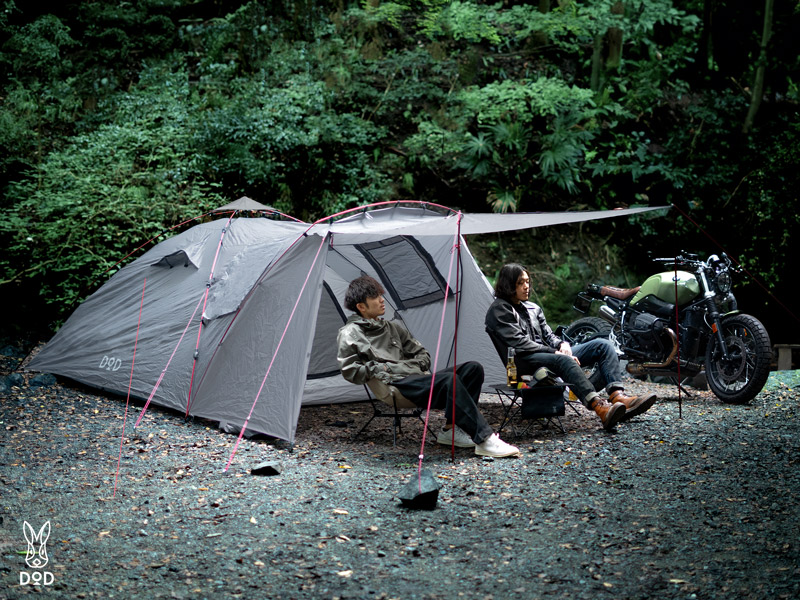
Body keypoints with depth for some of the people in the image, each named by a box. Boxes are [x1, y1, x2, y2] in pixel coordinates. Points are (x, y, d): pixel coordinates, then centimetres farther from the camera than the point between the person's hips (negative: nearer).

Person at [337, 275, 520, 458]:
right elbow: (350, 371, -5)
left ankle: (452, 429, -12)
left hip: (419, 378, 8)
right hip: (397, 387, -8)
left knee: (473, 368, -10)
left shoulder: (393, 327, 23)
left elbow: (422, 354, 26)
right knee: (449, 379, -32)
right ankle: (485, 440, -35)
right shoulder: (349, 334, 3)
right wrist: (384, 370, -6)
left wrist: (414, 366, 4)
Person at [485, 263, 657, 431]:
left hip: (547, 354, 9)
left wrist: (562, 344, -3)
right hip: (524, 363, -8)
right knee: (563, 360, -40)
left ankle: (618, 397, -29)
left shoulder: (533, 308, 25)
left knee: (602, 345, -6)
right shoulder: (499, 310, -2)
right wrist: (555, 352, -15)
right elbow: (519, 343, -12)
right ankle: (601, 408, -55)